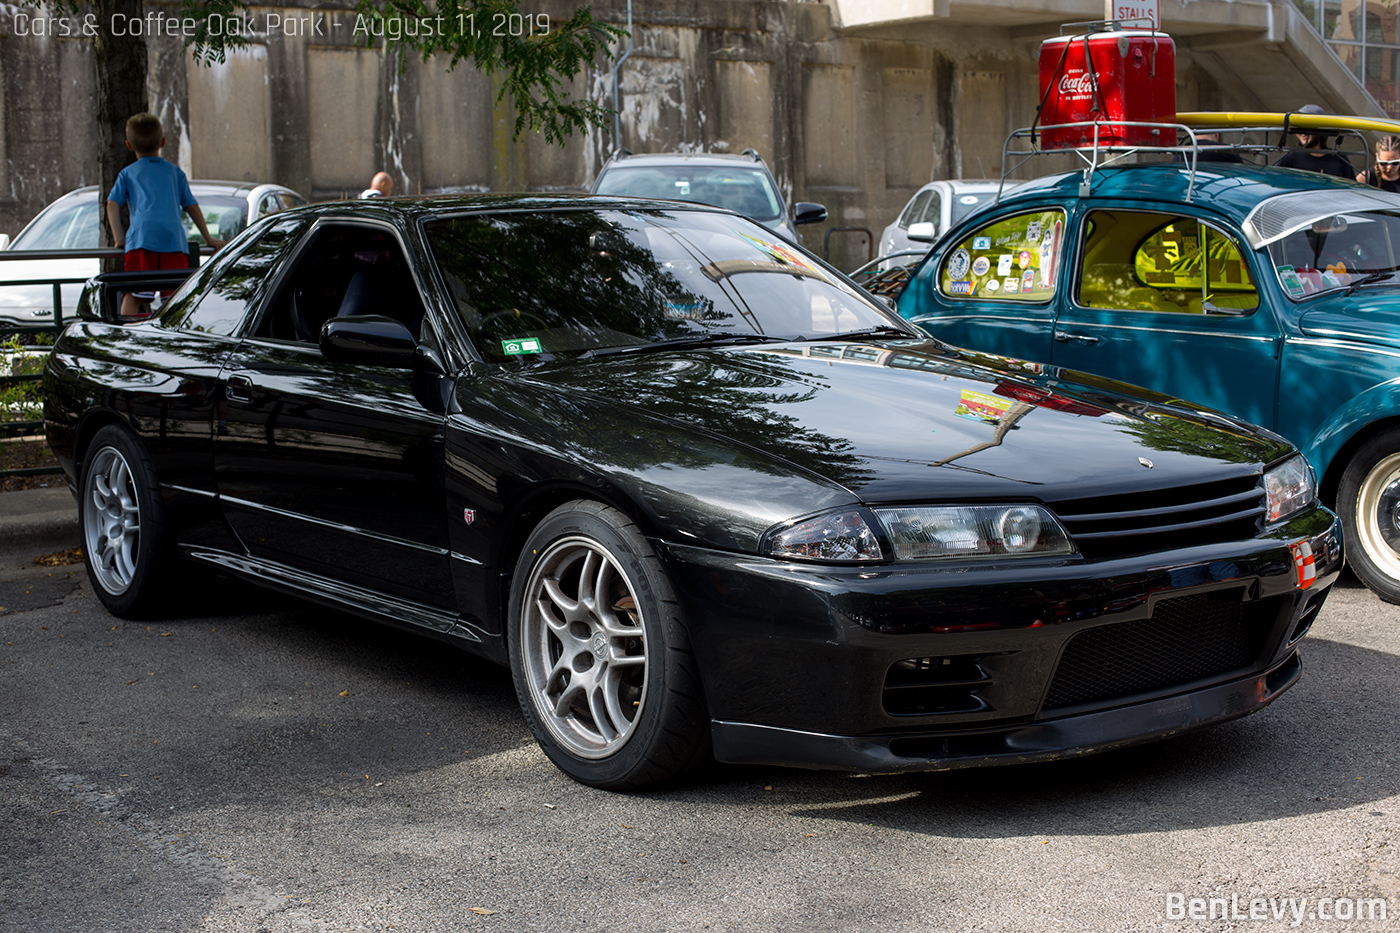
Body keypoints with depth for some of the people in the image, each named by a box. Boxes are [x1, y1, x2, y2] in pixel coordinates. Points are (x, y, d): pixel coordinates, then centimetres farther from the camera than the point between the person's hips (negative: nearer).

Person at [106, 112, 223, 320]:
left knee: (132, 295, -5)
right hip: (174, 238, 1)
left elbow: (112, 204, 10)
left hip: (141, 236, -1)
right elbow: (191, 206, 24)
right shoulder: (175, 172, 26)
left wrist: (119, 237, 13)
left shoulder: (127, 173, 22)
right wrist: (208, 238, 29)